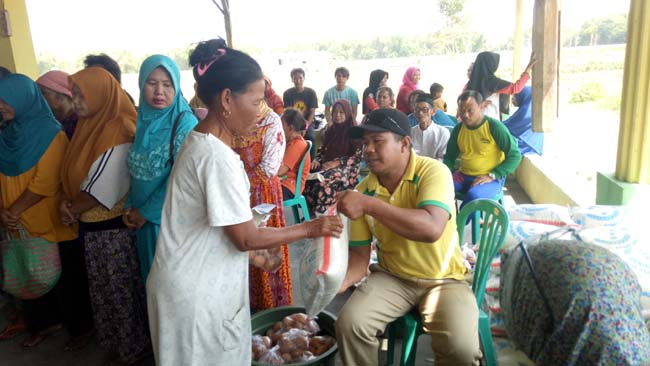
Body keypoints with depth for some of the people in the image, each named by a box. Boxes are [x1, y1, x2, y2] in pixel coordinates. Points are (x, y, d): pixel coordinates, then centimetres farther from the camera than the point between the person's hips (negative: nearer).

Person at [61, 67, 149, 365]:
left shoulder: (117, 133, -20)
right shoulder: (88, 126, 7)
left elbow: (100, 189, -21)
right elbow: (74, 174, 11)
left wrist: (71, 208, -6)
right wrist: (66, 202, -6)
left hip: (113, 227, -8)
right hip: (90, 226, 8)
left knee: (120, 290, 7)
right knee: (103, 289, 20)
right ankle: (114, 341, 38)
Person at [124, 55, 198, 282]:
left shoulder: (185, 123, -15)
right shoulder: (142, 119, 4)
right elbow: (136, 169, 10)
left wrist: (146, 212, -12)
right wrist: (130, 205, -1)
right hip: (144, 218, 6)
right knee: (151, 272, 19)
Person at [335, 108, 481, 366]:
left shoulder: (433, 172, -18)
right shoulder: (363, 191, -4)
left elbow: (432, 228, -36)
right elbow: (359, 253, -1)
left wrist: (369, 204, -38)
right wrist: (340, 282, -22)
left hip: (443, 278, -3)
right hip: (392, 277, 3)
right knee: (349, 323, -20)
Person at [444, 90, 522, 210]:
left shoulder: (495, 127, -10)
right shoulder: (458, 129, 5)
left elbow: (515, 156, -9)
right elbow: (449, 156, 16)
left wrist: (492, 176, -18)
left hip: (491, 179, -5)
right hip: (463, 176, 5)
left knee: (473, 195, -36)